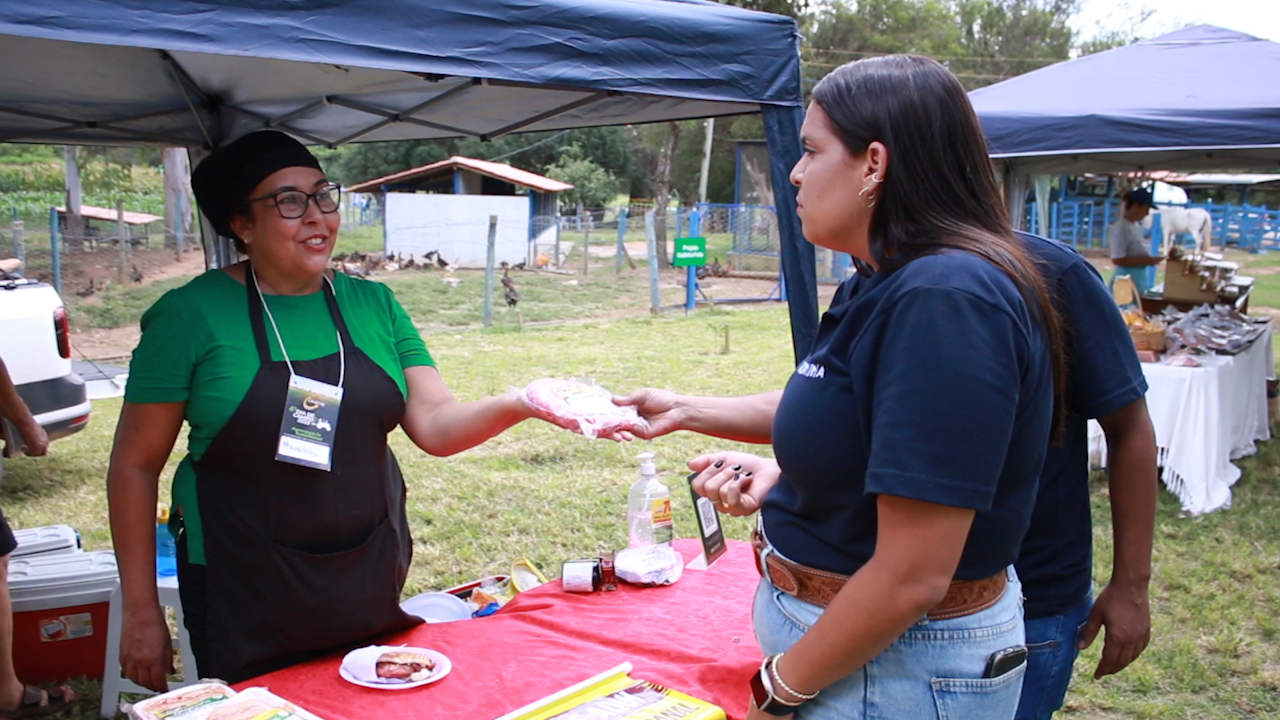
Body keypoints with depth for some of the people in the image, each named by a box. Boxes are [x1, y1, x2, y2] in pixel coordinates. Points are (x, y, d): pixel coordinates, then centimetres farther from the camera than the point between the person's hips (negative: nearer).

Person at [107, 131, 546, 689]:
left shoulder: (373, 304, 3)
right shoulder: (192, 314, -7)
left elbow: (435, 424, -5)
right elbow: (136, 464, -4)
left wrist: (517, 404, -25)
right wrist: (141, 613, -4)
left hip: (372, 590, 4)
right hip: (246, 603, -3)